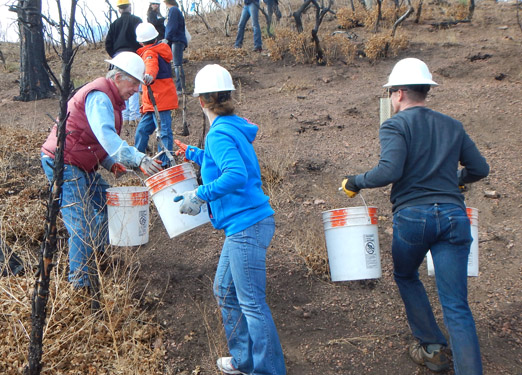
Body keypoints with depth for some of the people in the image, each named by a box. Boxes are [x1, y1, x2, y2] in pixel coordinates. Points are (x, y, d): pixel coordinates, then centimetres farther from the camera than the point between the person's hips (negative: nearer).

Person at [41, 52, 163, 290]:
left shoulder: (110, 99, 15)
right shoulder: (99, 97, -18)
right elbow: (107, 136, -34)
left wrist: (111, 164, 2)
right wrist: (138, 159, -43)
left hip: (83, 167, 10)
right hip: (64, 166, -10)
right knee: (82, 226, -12)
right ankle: (80, 283, -4)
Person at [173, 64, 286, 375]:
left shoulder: (219, 134, -15)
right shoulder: (234, 128, 14)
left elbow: (236, 175, -29)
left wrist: (199, 195, -21)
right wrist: (193, 153, 41)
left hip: (247, 226, -10)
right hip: (244, 225, 10)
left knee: (252, 303, -1)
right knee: (225, 291, 20)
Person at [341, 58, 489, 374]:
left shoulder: (395, 126, -2)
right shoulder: (452, 126, 15)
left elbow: (390, 171, -17)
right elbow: (480, 169, 18)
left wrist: (355, 183, -2)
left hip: (412, 216, -3)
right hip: (453, 215, 3)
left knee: (406, 276, 26)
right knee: (456, 307, 3)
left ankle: (432, 348, 29)